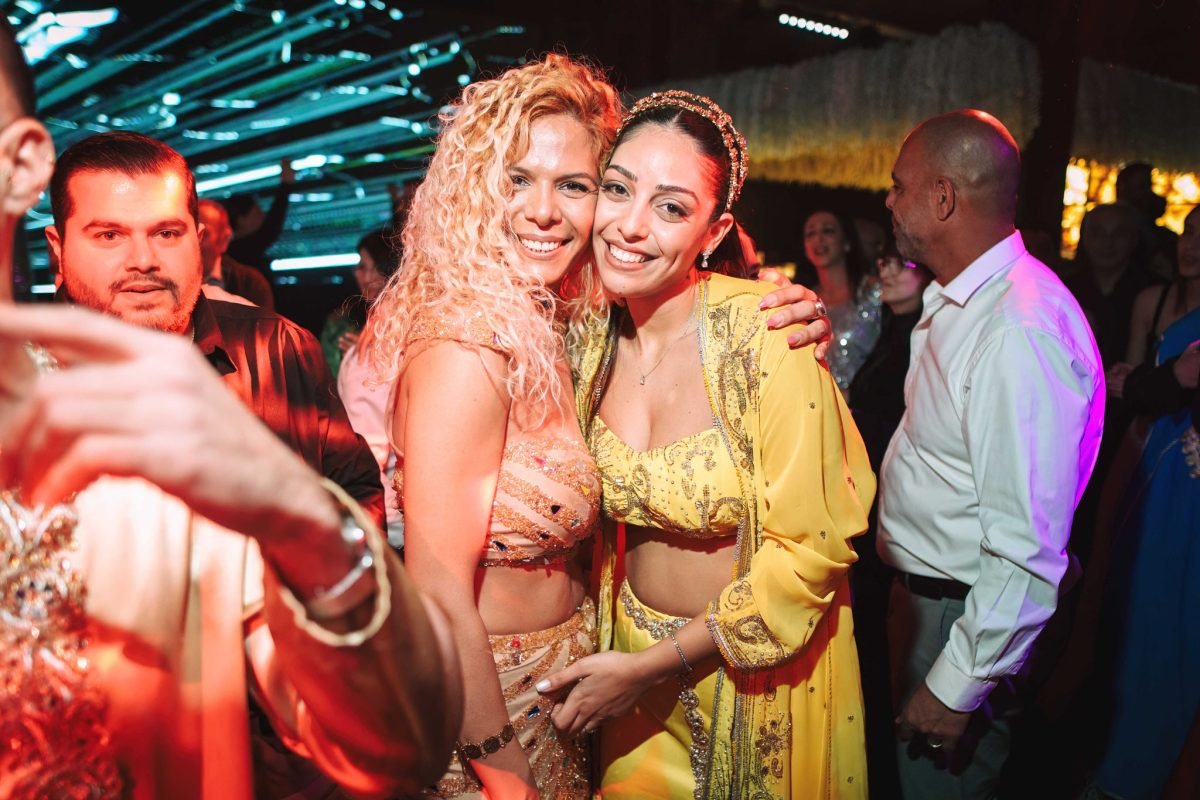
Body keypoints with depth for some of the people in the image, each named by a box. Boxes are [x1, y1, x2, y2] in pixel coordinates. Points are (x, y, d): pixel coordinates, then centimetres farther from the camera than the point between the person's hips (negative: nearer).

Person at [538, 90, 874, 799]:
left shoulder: (765, 335, -24)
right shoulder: (593, 337, -8)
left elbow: (809, 550, -20)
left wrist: (652, 665, -17)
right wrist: (612, 654, -4)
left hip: (757, 671, -4)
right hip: (634, 666, 4)